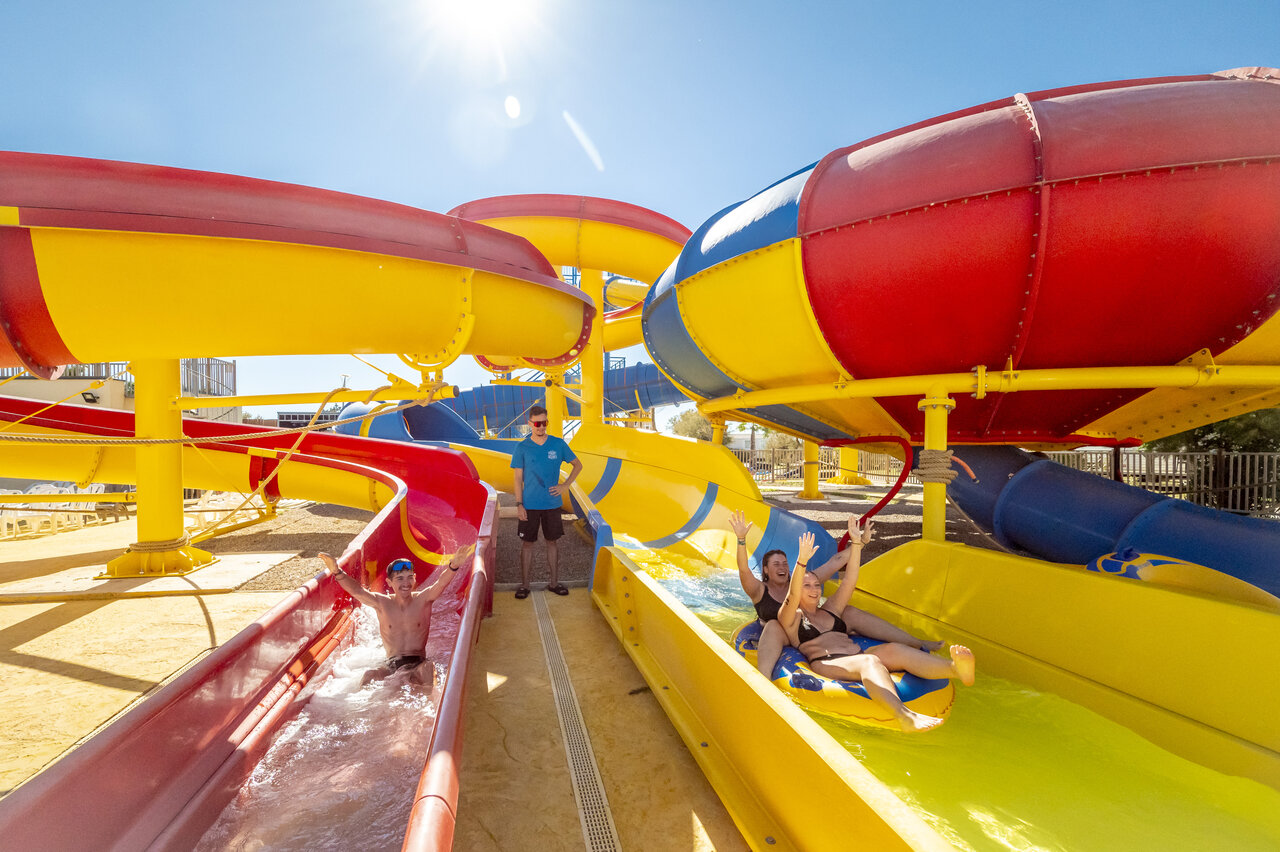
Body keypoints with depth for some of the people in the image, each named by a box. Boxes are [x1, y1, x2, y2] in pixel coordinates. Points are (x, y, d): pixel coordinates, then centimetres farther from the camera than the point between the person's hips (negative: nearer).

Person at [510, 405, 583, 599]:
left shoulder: (558, 444, -1)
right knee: (527, 543, 6)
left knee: (552, 541, 10)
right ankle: (524, 585, 19)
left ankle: (554, 583, 23)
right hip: (529, 505, -1)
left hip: (552, 504, 1)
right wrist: (519, 505, -7)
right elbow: (518, 478, -2)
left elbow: (578, 465, 9)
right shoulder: (522, 447, -3)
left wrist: (565, 485, -3)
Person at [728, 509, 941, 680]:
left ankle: (918, 644, -12)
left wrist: (858, 543, -5)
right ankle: (763, 680, -62)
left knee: (849, 612, -12)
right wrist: (741, 540, -37)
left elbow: (835, 563, 7)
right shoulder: (760, 591, 3)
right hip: (783, 639, -4)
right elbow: (744, 571, -20)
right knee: (773, 626, -37)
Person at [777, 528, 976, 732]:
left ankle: (956, 669, -48)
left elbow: (849, 581, 22)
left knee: (893, 649, -25)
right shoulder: (790, 618, 13)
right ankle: (904, 715, -65)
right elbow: (792, 595, -10)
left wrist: (857, 544, 14)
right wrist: (802, 561, -27)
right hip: (826, 664, -6)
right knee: (868, 662, -37)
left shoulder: (830, 610, 30)